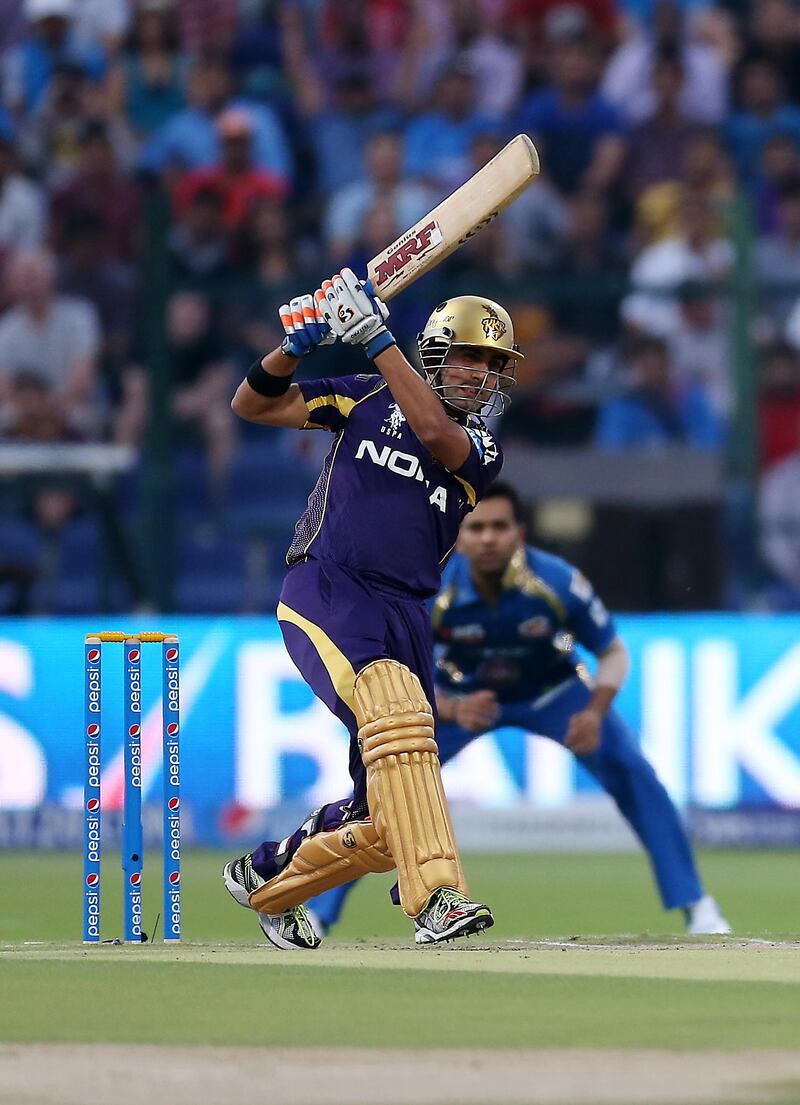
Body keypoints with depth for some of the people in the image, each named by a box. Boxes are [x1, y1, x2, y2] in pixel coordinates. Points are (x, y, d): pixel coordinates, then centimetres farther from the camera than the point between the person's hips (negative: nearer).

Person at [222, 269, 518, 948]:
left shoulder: (482, 450, 9)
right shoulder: (369, 400, 11)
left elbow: (435, 433, -15)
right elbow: (254, 406, 11)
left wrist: (375, 337, -18)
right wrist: (297, 345, -8)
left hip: (405, 614, 4)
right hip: (325, 593, -4)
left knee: (386, 827, 2)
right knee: (397, 712, -33)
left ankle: (268, 879, 30)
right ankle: (436, 898, -44)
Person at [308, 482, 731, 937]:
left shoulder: (557, 582, -31)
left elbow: (614, 652, -16)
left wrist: (594, 712, -35)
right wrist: (452, 711, -41)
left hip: (552, 692, 0)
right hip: (458, 696, 0)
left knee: (632, 772, -19)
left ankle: (696, 905, -7)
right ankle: (315, 915, -4)